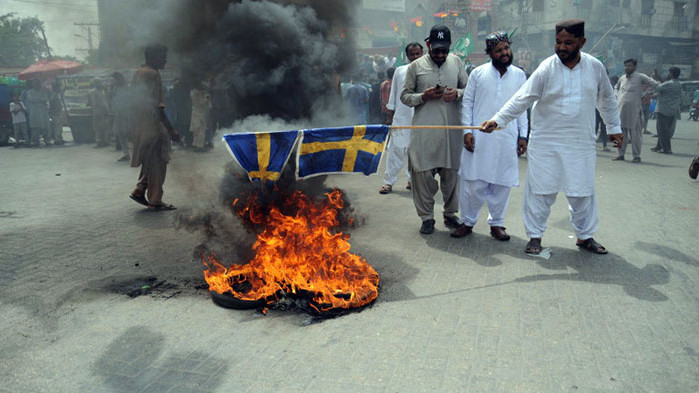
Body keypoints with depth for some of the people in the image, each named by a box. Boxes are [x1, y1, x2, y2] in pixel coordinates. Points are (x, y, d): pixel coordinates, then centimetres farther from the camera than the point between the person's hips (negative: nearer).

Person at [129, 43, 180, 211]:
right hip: (152, 126, -10)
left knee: (151, 161, 19)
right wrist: (171, 129, -20)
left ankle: (139, 191, 19)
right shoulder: (152, 74, -15)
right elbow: (157, 106, -21)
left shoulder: (139, 72, 15)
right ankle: (155, 201, 4)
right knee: (157, 162, -2)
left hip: (140, 125, 10)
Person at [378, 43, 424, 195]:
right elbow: (393, 95, 10)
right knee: (395, 149, -3)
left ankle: (412, 179, 22)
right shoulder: (399, 71, 7)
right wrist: (390, 116, 7)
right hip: (401, 117, 0)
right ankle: (389, 182, 3)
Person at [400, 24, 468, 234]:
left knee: (452, 172, 7)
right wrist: (424, 96, -14)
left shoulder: (456, 62, 10)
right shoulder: (416, 66, 4)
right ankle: (427, 217, 11)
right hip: (424, 129, -2)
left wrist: (457, 93, -9)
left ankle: (450, 213, 23)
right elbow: (405, 96, 5)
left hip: (452, 128, 2)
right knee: (423, 172, -3)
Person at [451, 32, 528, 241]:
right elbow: (467, 102, 4)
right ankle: (468, 221, 16)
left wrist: (523, 135, 7)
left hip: (507, 139, 2)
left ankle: (496, 223, 20)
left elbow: (521, 108, 12)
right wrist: (467, 131, -5)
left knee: (502, 184, 6)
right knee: (473, 182, 0)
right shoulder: (478, 73, 3)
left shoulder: (519, 75, 9)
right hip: (479, 137, -2)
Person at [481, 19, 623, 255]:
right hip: (546, 143, -2)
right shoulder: (546, 69, -9)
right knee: (540, 190, 2)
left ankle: (585, 237, 28)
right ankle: (535, 236, 17)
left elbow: (606, 100, 15)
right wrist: (497, 120, -24)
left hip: (581, 144, 3)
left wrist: (614, 128, 19)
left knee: (583, 191, 10)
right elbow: (521, 99, -13)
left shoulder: (595, 67, 1)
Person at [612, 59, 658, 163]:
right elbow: (616, 87, 32)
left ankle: (636, 156, 4)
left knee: (635, 133, -3)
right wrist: (617, 96, 16)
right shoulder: (622, 78, 14)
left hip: (634, 110, -5)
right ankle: (620, 155, 16)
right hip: (621, 110, 5)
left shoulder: (640, 77, -1)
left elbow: (655, 84, -1)